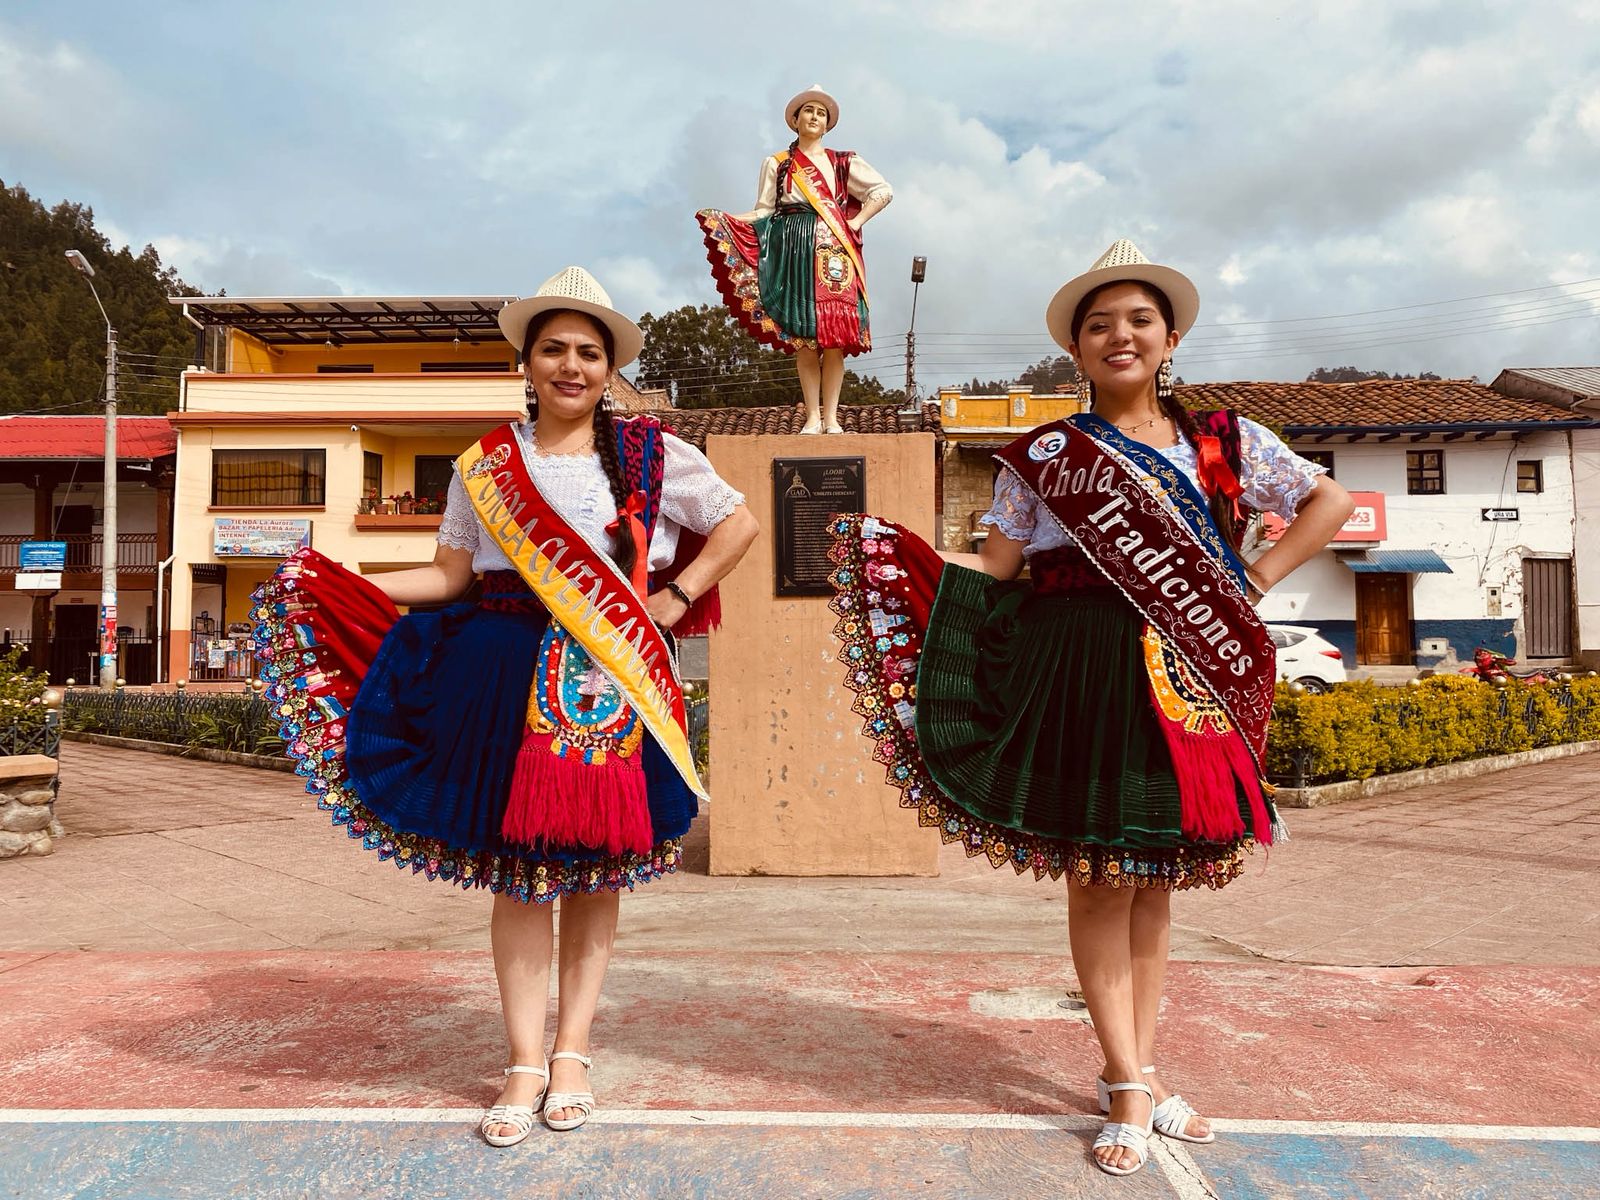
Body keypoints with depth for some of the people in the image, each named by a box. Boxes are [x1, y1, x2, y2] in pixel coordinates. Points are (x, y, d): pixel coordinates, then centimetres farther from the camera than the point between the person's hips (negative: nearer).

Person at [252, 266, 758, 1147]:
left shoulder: (650, 454, 7)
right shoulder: (485, 463, 10)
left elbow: (738, 524, 10)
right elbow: (448, 575, 8)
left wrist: (676, 598, 1)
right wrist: (336, 585, -3)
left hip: (618, 684, 0)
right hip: (512, 679, 1)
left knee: (597, 866, 5)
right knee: (519, 866, 0)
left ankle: (571, 1051, 18)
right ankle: (525, 1064, 12)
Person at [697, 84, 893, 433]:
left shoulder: (843, 162, 16)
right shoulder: (777, 164, 17)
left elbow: (883, 191, 12)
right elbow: (763, 211, 10)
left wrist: (856, 222, 1)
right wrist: (722, 220, -3)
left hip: (833, 250, 0)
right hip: (793, 250, 0)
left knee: (835, 333, -9)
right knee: (802, 334, -7)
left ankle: (831, 417, -7)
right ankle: (812, 417, -4)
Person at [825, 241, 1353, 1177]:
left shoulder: (1224, 441, 10)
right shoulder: (1043, 453, 6)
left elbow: (1332, 501, 15)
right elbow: (996, 571, 2)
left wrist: (1257, 581, 3)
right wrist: (892, 547, -8)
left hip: (1189, 679, 2)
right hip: (1079, 672, -2)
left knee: (1156, 873, 9)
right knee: (1100, 875, 0)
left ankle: (1137, 1072, 22)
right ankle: (1131, 1085, 13)